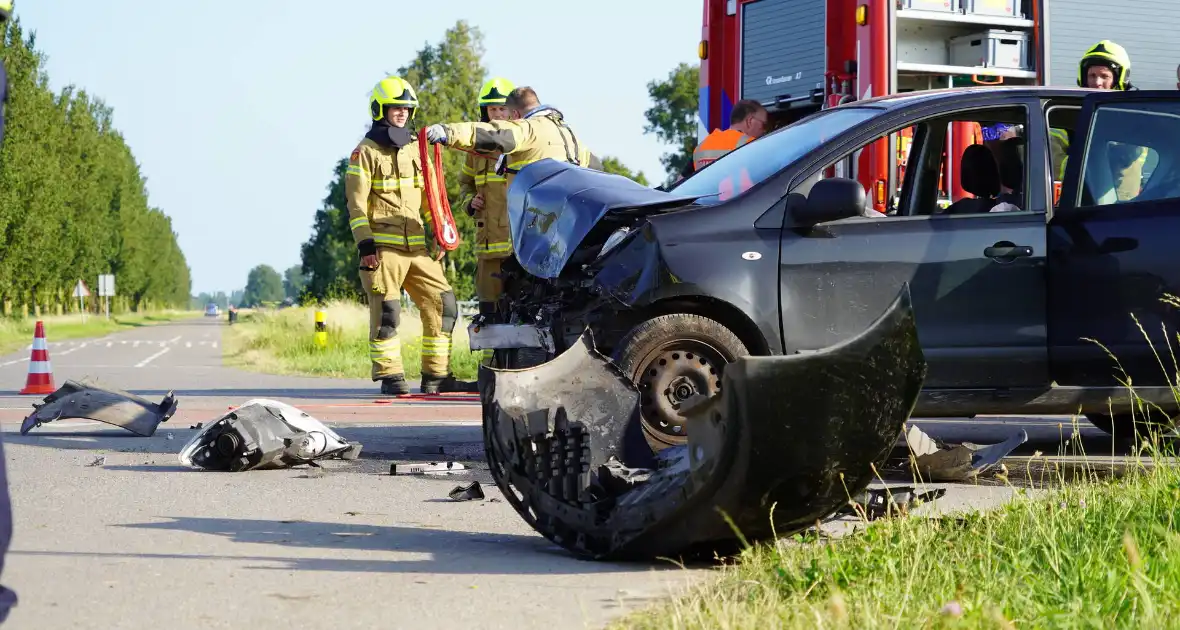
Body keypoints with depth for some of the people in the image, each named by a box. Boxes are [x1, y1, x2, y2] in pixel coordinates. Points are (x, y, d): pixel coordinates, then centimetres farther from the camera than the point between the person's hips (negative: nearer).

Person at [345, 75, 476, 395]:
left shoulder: (416, 149, 17)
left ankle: (436, 376, 8)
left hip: (417, 247, 6)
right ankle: (389, 375, 4)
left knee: (443, 305, 2)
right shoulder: (366, 152, -1)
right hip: (382, 246, -6)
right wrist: (365, 245, -14)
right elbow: (357, 203, -6)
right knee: (386, 312, -6)